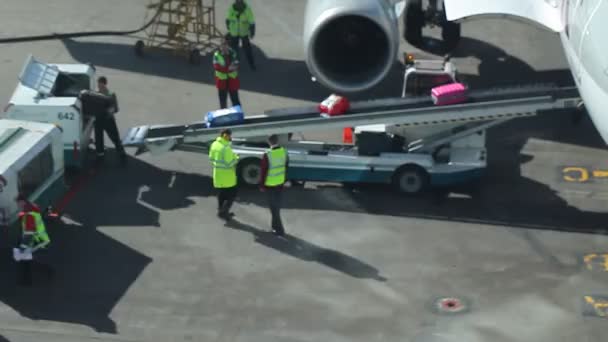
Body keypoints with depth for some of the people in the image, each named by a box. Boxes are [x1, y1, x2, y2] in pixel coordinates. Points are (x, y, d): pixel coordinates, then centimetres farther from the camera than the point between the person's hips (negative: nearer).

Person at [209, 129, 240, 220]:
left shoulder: (214, 144, 1)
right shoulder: (226, 148, -26)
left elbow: (211, 158, 11)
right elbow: (229, 164, -26)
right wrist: (235, 158, -6)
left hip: (217, 175, 8)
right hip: (227, 176, -8)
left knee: (221, 195, 20)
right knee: (232, 195, 6)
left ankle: (222, 212, 28)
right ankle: (223, 212, 1)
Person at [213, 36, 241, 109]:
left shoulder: (232, 53, -5)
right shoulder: (217, 55, -8)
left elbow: (236, 66, -10)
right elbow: (216, 67, -17)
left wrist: (224, 69, -24)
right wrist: (228, 68, -23)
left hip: (232, 79, 0)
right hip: (222, 80, 0)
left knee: (235, 100, 2)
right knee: (222, 100, 13)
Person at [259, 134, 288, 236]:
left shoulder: (267, 155, -25)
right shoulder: (284, 152, -8)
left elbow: (264, 172, -16)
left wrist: (262, 185, -4)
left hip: (270, 185, -5)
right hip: (280, 183, 5)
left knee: (274, 206, 5)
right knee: (277, 205, 20)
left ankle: (279, 230, 7)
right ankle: (275, 225, 34)